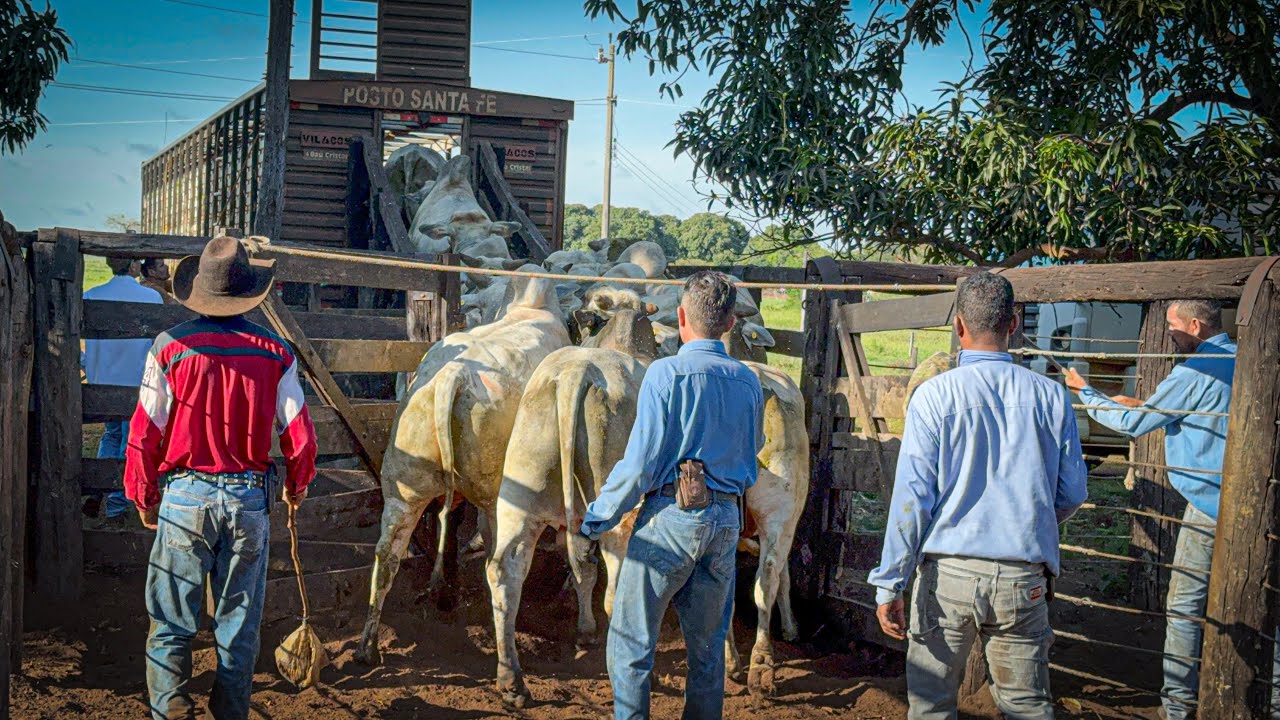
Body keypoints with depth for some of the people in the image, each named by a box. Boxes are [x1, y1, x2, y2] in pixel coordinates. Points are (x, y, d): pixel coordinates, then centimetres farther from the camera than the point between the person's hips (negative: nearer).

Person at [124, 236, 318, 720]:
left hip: (184, 497, -1)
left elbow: (146, 431, -4)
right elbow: (298, 434, 2)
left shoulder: (170, 347, -7)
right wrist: (296, 488, 19)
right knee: (238, 625, 11)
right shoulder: (275, 352, -2)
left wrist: (145, 497, 9)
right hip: (250, 499, 2)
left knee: (171, 623, 7)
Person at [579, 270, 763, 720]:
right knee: (708, 645, 14)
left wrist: (597, 519, -5)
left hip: (671, 515, -5)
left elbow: (641, 462, -14)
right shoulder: (748, 381, 4)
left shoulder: (666, 374, -11)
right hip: (727, 518, 5)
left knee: (631, 639, 4)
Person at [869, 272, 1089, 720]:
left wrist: (889, 583, -5)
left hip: (948, 571, -2)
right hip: (1024, 579, 2)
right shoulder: (1051, 397, 2)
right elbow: (1071, 494, 8)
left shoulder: (934, 395, -6)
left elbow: (912, 496, -9)